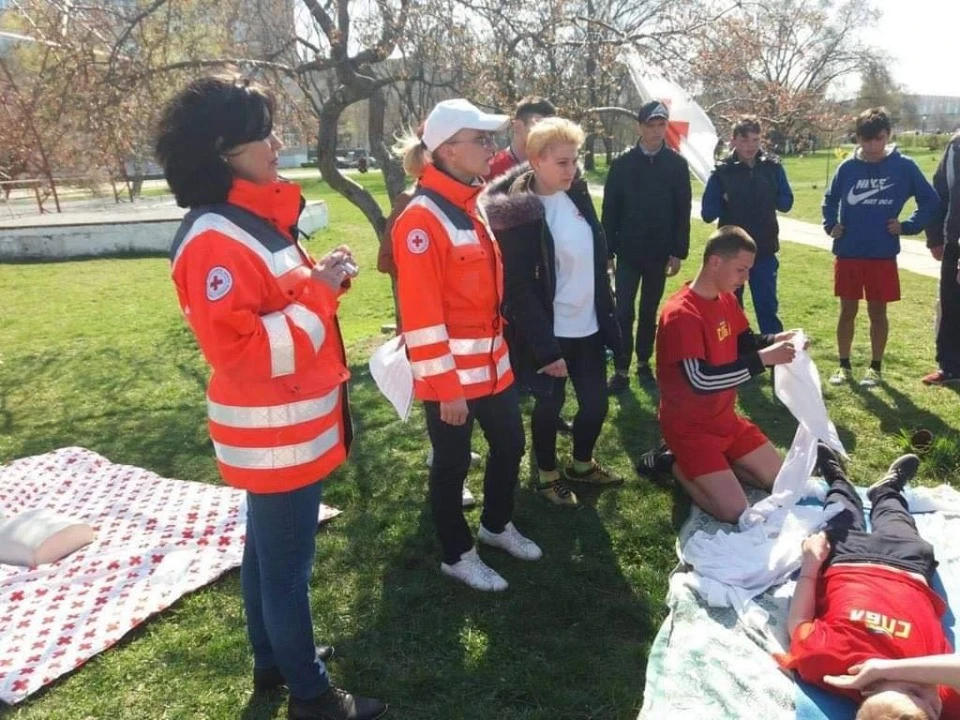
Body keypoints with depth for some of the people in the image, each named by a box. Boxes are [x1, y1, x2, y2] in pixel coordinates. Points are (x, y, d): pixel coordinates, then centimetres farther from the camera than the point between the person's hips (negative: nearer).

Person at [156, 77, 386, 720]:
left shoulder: (261, 219, 9)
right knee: (287, 564, 6)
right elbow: (239, 351, -29)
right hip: (273, 435, -10)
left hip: (293, 426, 10)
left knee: (269, 552, 22)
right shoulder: (215, 241, -23)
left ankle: (274, 660, 41)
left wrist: (323, 278, 1)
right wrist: (320, 292, -24)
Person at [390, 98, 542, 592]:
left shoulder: (476, 204, 9)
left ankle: (496, 526, 46)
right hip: (450, 374, -9)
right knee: (452, 464, 9)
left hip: (493, 363, 9)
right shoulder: (421, 219, -20)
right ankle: (457, 556, 31)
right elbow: (420, 316, -22)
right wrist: (446, 388, -20)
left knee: (509, 446, 21)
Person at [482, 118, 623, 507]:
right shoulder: (519, 212, -19)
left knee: (596, 402, 14)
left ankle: (582, 464, 40)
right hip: (550, 332, -6)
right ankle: (547, 474, 34)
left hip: (588, 325, 7)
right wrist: (544, 348, -21)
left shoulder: (577, 193, 2)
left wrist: (607, 314, 14)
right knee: (551, 403, 9)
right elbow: (518, 290, -20)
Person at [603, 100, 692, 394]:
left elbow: (683, 212, 1)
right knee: (624, 312, -2)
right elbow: (610, 211, -1)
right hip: (628, 252, -1)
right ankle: (621, 370, 5)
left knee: (649, 311, 12)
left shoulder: (677, 164, 0)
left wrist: (678, 252, -3)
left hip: (660, 253, 1)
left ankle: (644, 362, 25)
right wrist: (607, 250, -4)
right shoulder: (622, 164, -2)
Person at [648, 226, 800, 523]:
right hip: (690, 428, -9)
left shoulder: (726, 299, 2)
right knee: (734, 511, -15)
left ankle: (712, 465, 20)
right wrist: (763, 360, -31)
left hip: (725, 418, 9)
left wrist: (775, 341, -7)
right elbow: (701, 381, -32)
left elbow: (744, 343, 15)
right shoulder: (681, 314, -26)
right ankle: (677, 466, 6)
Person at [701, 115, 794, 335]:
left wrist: (767, 200, -8)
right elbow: (707, 213, -5)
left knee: (767, 305, 6)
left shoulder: (773, 167, 0)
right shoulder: (723, 171, -5)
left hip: (764, 249, 1)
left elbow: (786, 202, 5)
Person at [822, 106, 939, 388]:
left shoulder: (904, 166, -4)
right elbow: (830, 200, 16)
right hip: (848, 254, 1)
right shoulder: (847, 167, 0)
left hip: (882, 255, -1)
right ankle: (844, 365, 20)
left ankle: (875, 367, 20)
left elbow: (930, 200, 6)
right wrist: (830, 225, 2)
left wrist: (908, 226, -3)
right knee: (847, 311, 8)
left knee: (878, 312, 8)